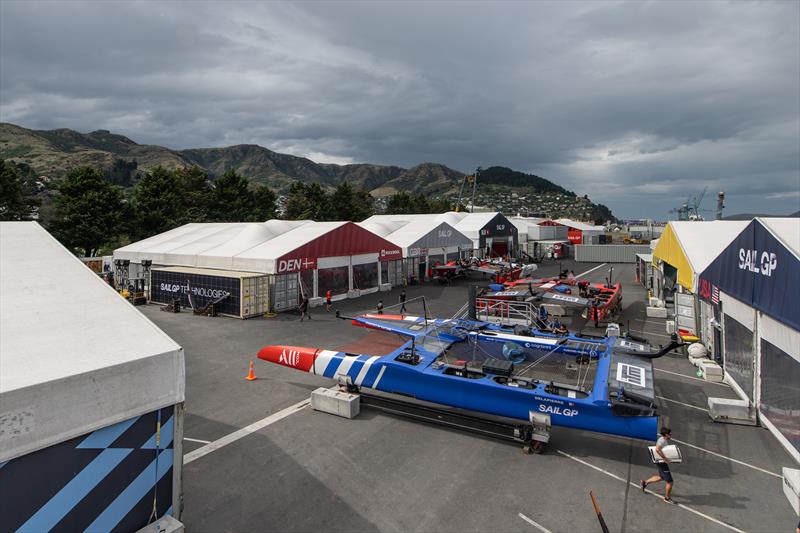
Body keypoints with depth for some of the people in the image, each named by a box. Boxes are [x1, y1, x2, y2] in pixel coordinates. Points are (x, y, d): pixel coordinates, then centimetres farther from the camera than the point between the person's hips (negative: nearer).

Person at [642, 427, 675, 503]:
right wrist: (665, 458, -36)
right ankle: (667, 498, 22)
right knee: (670, 482, 3)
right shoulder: (662, 441, -25)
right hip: (662, 463, -10)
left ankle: (645, 482, 38)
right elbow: (657, 449, -43)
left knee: (661, 477, 29)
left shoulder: (664, 440, 5)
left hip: (662, 462, 10)